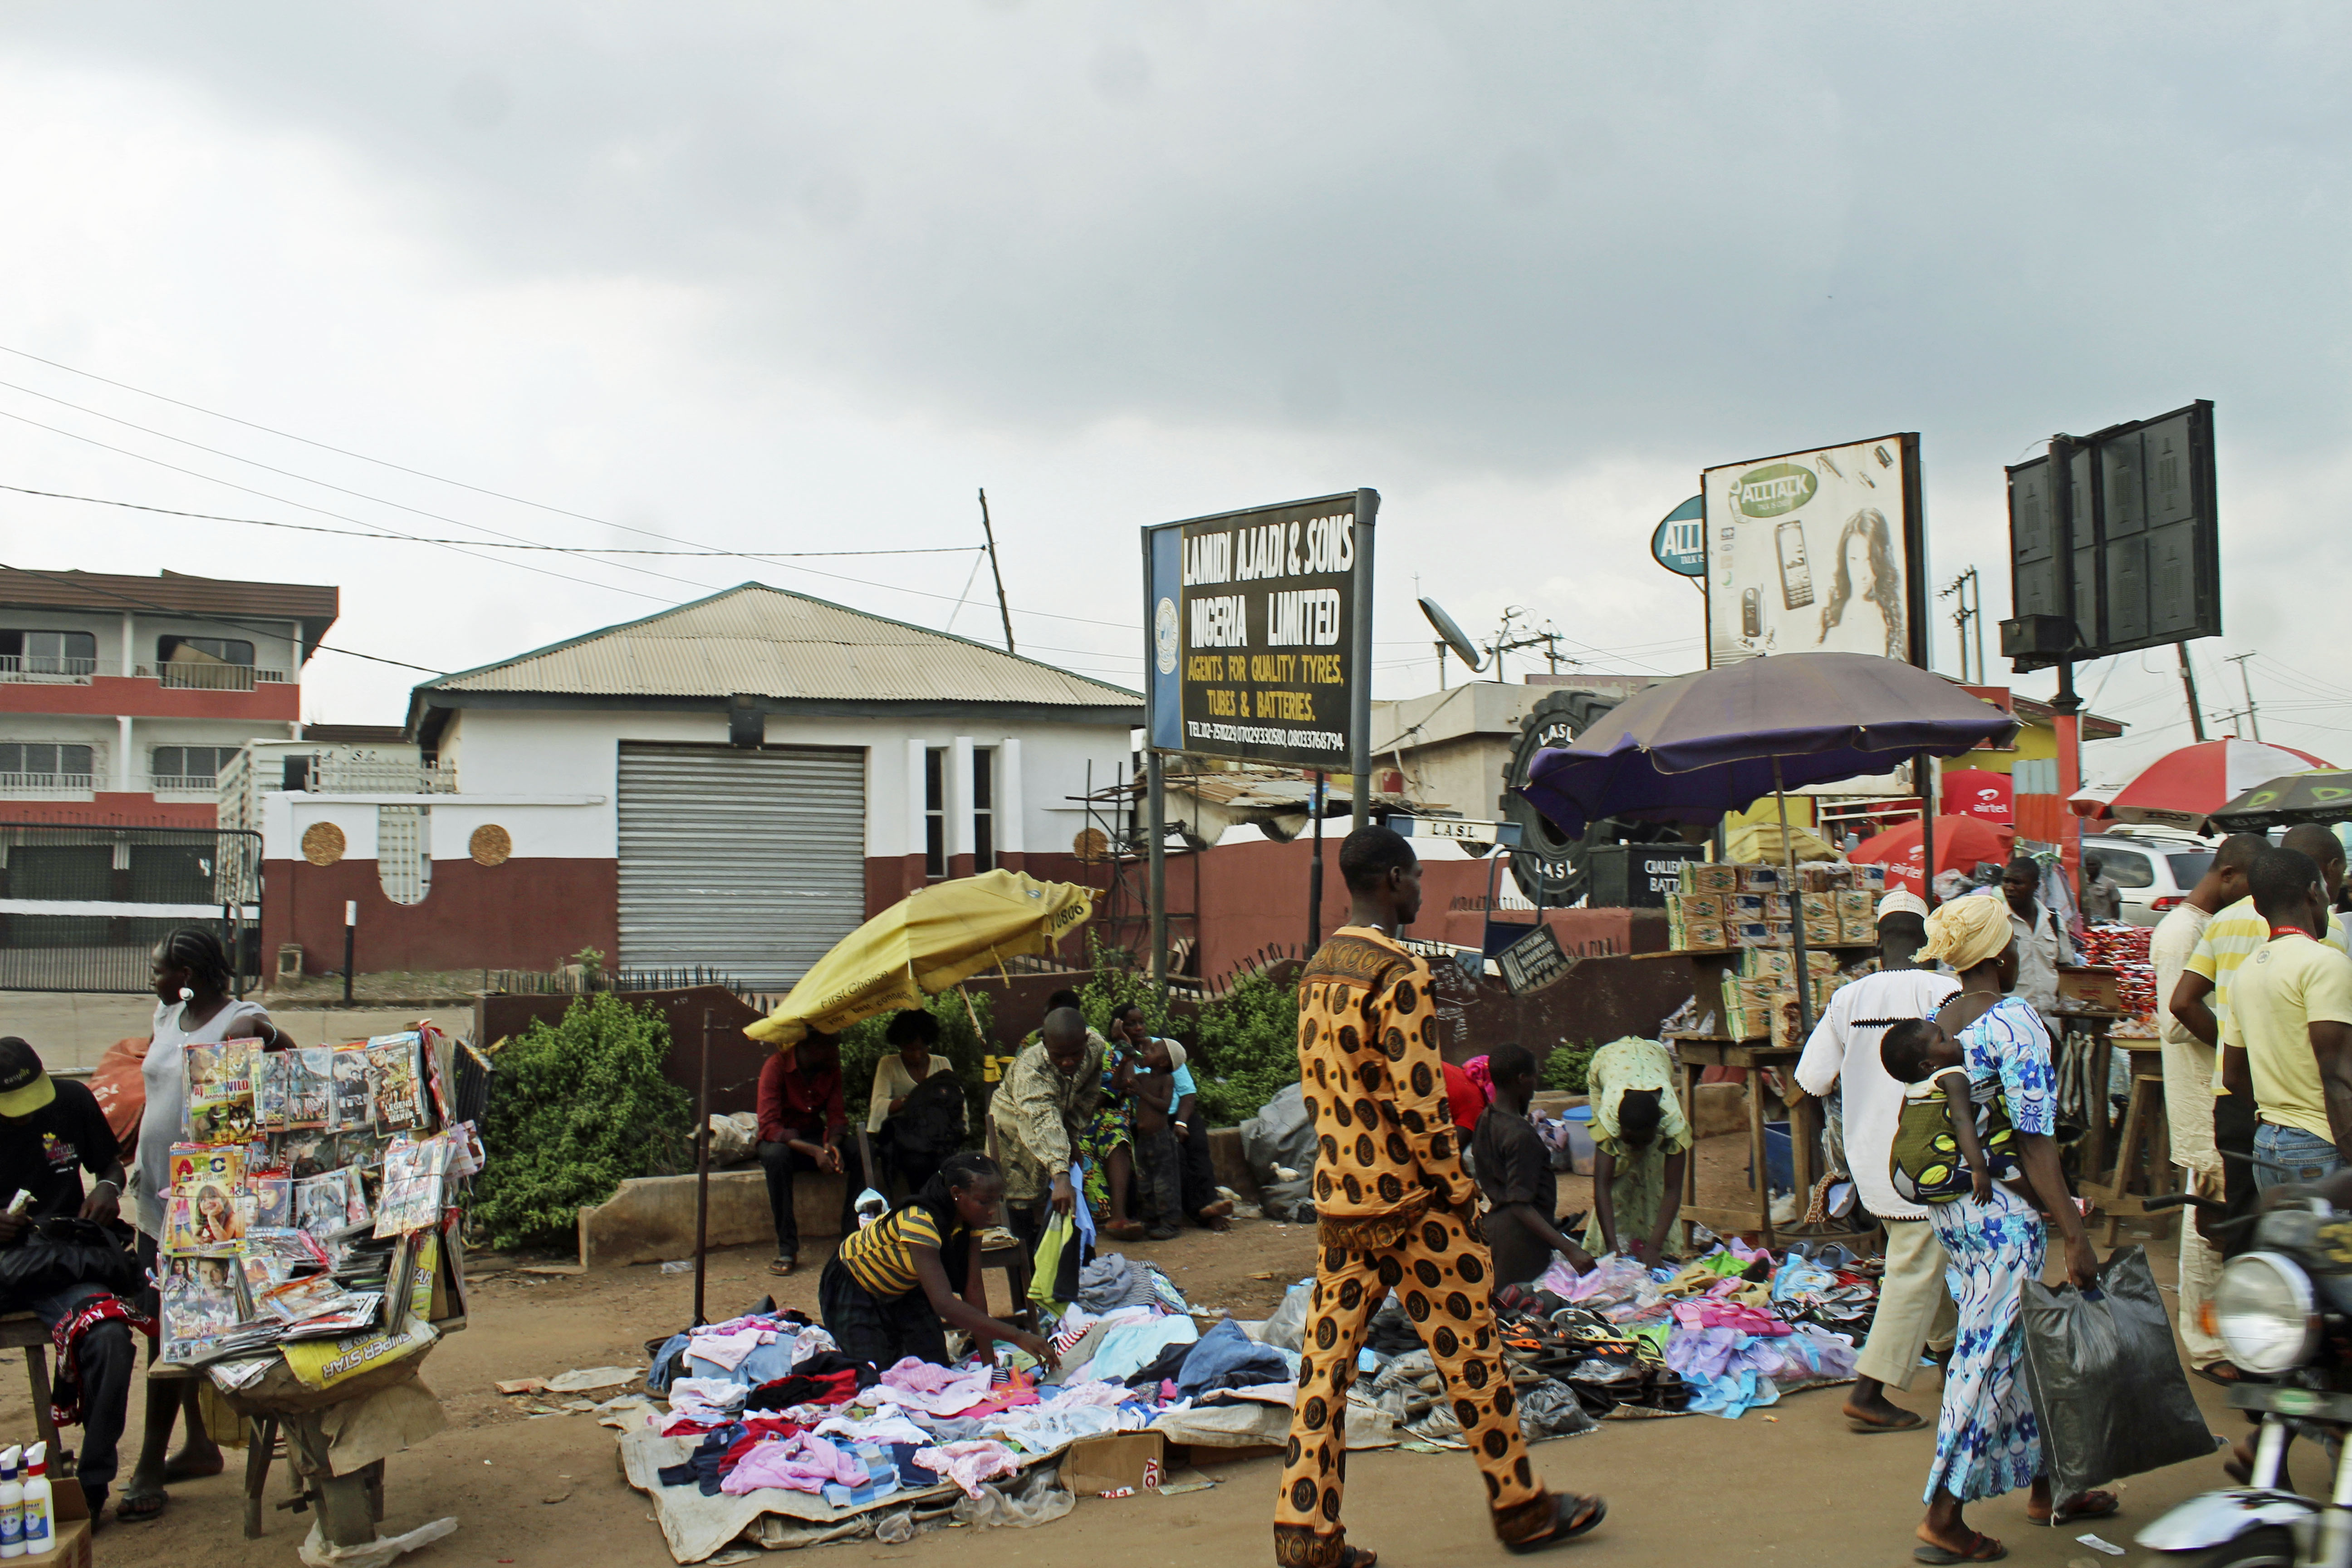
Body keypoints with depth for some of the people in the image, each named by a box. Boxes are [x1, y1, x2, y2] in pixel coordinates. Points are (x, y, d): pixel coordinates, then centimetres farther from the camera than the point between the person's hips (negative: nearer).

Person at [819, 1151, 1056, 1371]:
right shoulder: (921, 1222, -40)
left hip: (902, 1289, 7)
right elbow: (945, 1304, -47)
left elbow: (974, 1288, -17)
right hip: (853, 1286, -7)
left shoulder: (970, 1219, -17)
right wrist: (1017, 1337, -51)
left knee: (937, 1368, -4)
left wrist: (990, 1364, -22)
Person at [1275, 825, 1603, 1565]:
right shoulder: (1399, 974, -17)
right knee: (1470, 1351, 7)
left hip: (1337, 1197, 8)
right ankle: (1519, 1506, 20)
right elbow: (1417, 1100, -20)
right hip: (1408, 1199, -8)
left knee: (1328, 1354, 6)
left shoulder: (1317, 970, 10)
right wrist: (1457, 1188, -11)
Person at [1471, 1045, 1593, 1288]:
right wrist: (1570, 1249, -30)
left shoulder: (1485, 1120, 5)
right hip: (1521, 1236, -9)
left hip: (1494, 1223, 9)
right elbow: (1520, 1205, -26)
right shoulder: (1520, 1134, -23)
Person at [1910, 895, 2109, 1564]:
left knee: (2022, 1347, 20)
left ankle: (2045, 1490, 32)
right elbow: (2033, 1140, -19)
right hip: (2004, 1212, -8)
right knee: (1990, 1352, -1)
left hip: (1946, 1205, 8)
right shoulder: (2014, 1019, -15)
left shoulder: (1934, 1022, 9)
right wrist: (2076, 1235, -17)